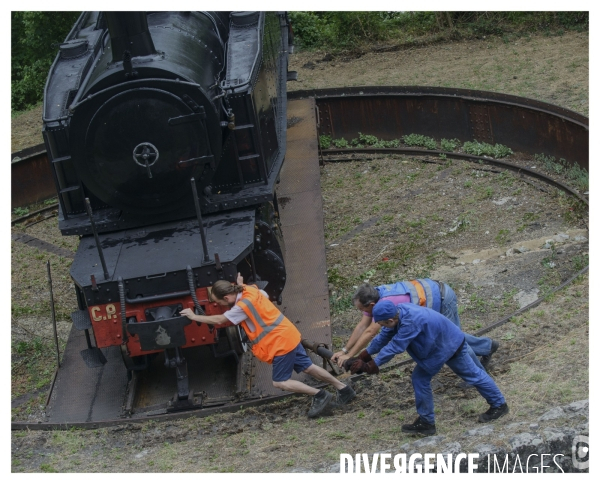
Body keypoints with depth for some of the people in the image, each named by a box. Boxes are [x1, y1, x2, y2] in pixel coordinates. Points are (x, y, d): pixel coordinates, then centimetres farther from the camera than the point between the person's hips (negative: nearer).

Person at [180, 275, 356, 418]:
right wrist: (241, 285, 20)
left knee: (280, 382, -1)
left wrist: (194, 316, 1)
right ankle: (344, 389, 22)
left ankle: (320, 395, -4)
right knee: (307, 367, 17)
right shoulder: (251, 289, 2)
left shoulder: (242, 307, -21)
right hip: (290, 335, 9)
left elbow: (218, 320, -11)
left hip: (281, 343, -9)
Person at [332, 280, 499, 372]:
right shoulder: (373, 296, -6)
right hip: (434, 291, 9)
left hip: (442, 299, -9)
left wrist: (349, 356, -26)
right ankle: (487, 346, 44)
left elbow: (370, 333, -32)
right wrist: (344, 350, -3)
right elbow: (362, 326, 0)